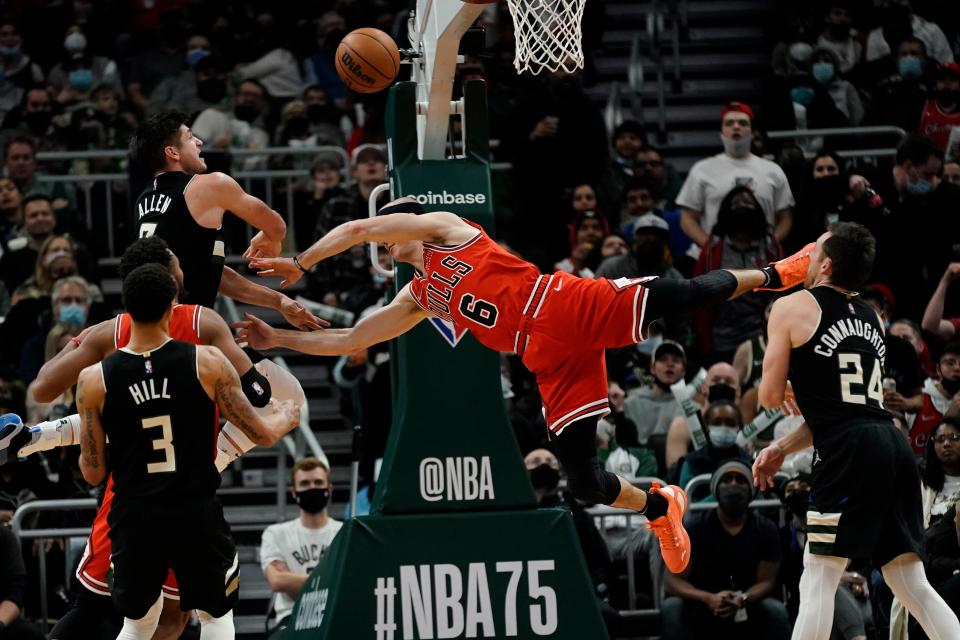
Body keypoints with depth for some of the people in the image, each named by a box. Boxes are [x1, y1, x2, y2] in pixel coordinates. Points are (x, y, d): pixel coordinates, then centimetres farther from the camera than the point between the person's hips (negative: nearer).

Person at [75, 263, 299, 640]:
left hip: (135, 521, 1)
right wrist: (285, 418, 22)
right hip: (198, 516, -1)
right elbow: (261, 435, -1)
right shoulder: (207, 363, -9)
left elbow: (93, 474, -1)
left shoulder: (94, 380, -7)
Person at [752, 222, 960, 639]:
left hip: (851, 455, -7)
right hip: (894, 447, 7)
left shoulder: (792, 308, 3)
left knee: (818, 581, -2)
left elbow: (771, 397, 5)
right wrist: (783, 449, 26)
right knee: (912, 585, 9)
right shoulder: (871, 318, 23)